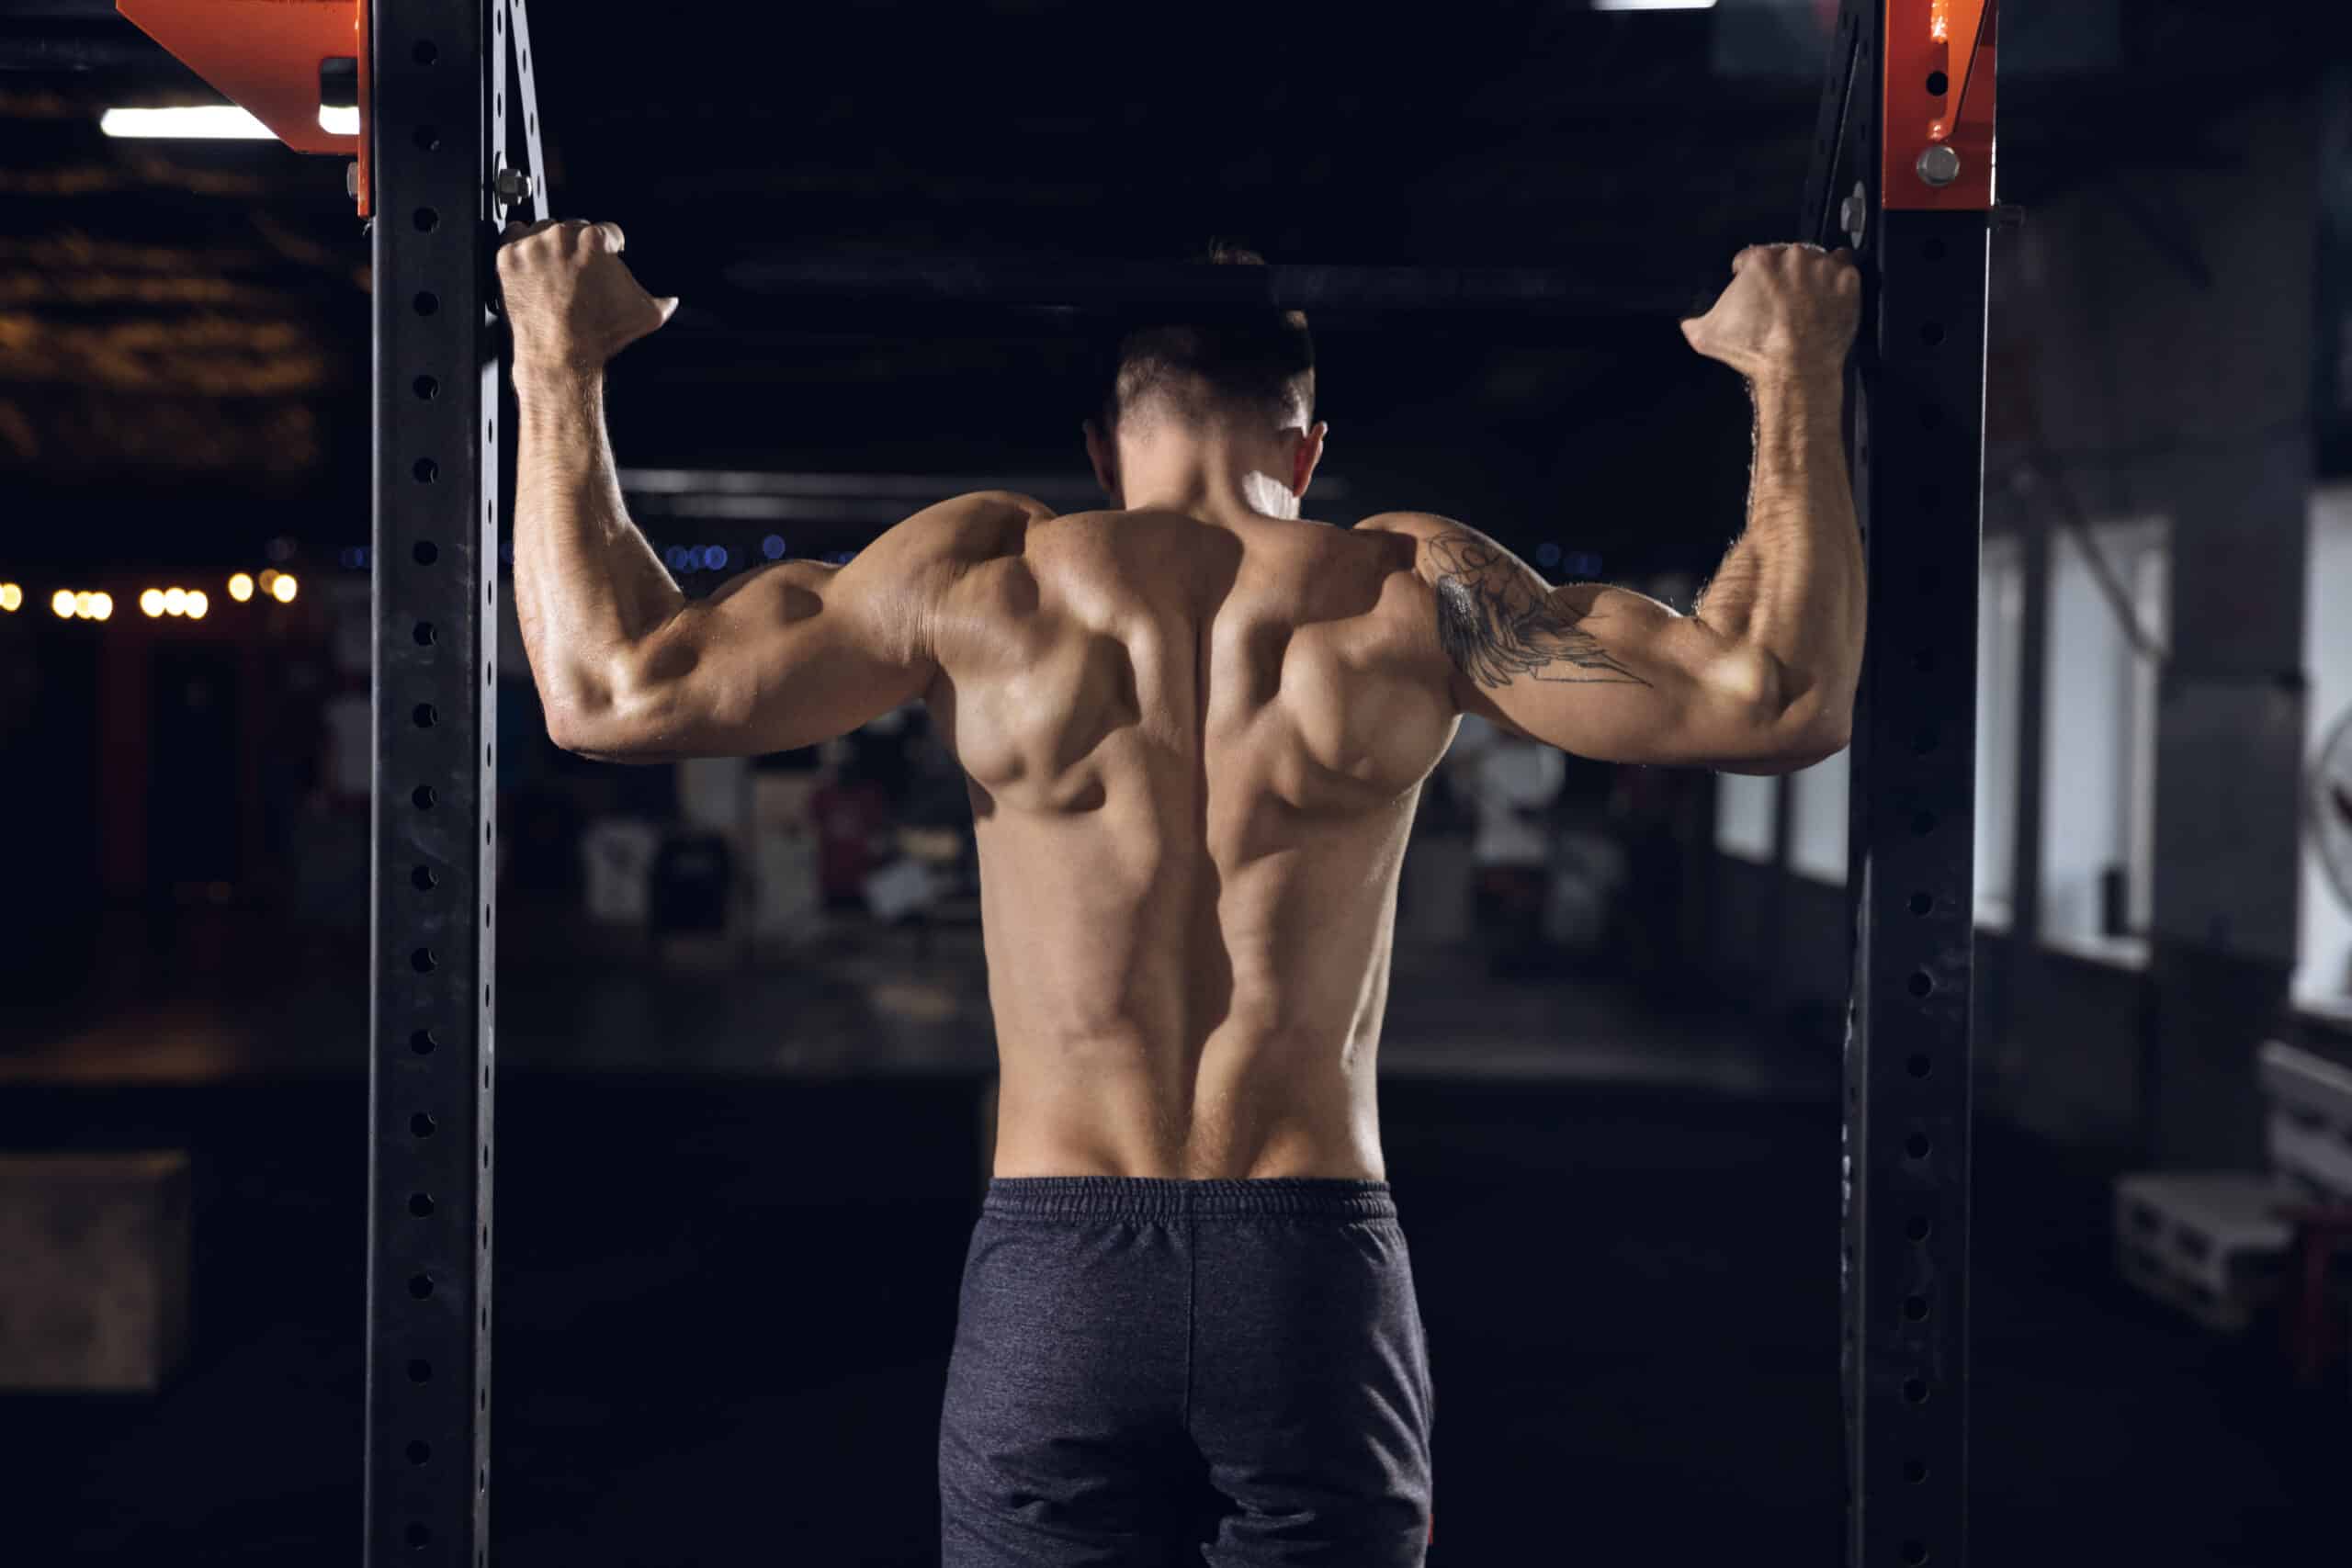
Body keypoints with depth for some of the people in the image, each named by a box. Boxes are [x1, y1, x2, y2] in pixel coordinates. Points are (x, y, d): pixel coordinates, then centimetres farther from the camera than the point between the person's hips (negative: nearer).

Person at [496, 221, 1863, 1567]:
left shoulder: (989, 579, 0)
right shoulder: (1403, 594, 0)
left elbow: (613, 691, 0)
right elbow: (1781, 703, -2)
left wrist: (559, 367, 11)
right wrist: (1797, 378, 8)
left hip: (1053, 1277, 0)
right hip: (1322, 1278, 0)